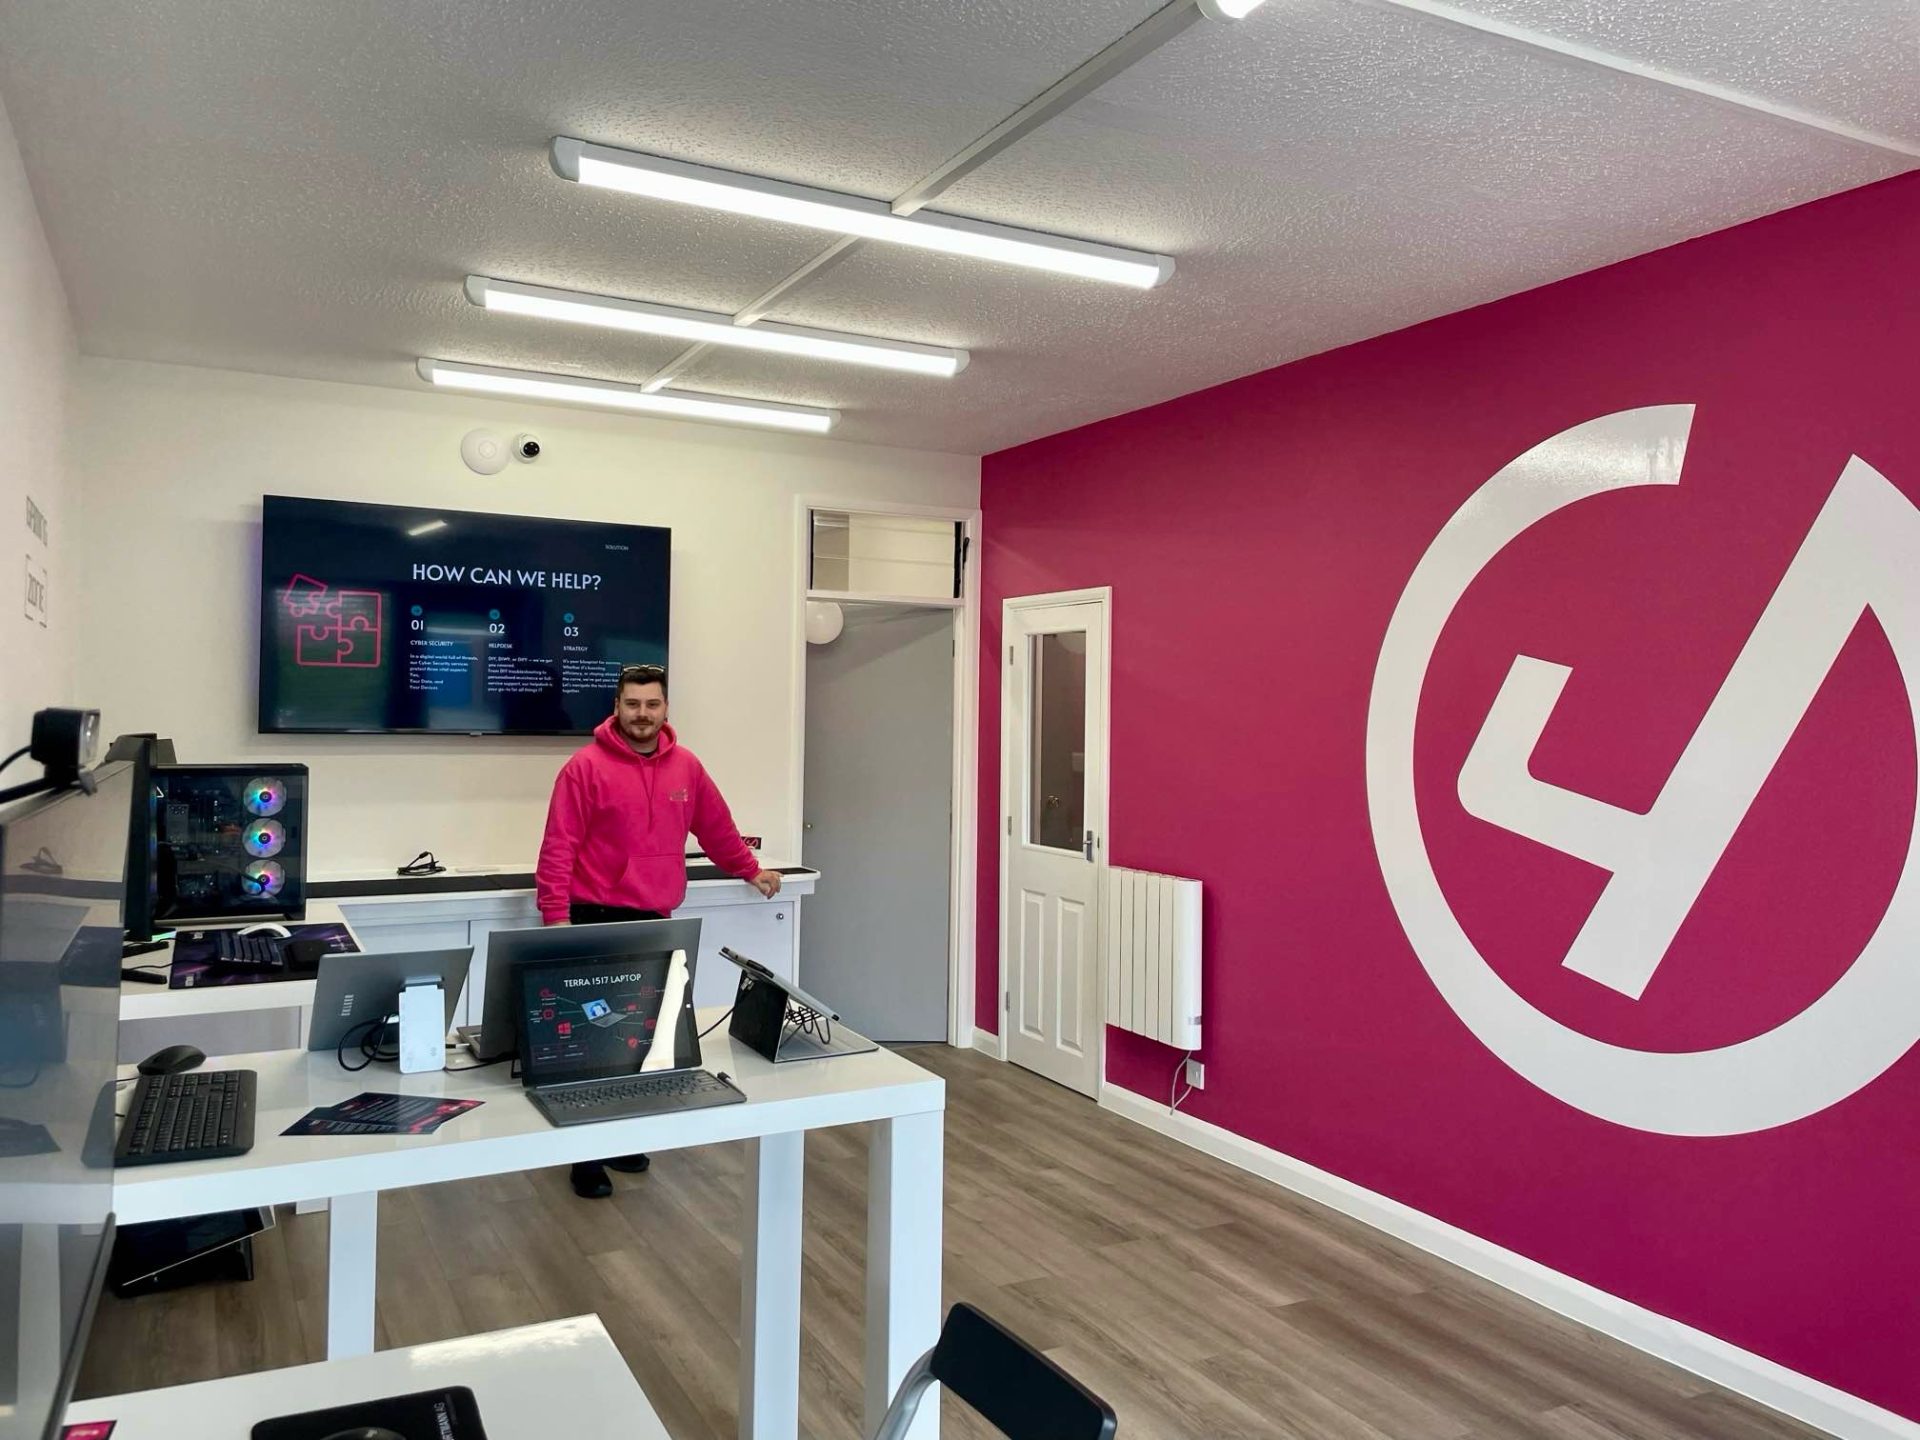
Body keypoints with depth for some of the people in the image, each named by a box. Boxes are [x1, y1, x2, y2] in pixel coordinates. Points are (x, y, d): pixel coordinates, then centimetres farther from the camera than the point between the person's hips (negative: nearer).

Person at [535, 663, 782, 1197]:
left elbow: (715, 827, 21)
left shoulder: (686, 766, 7)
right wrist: (556, 916, -16)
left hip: (656, 922, 5)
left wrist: (749, 869, 30)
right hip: (597, 921, -5)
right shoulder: (586, 766, -8)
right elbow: (558, 848, -10)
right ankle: (587, 1155, 8)